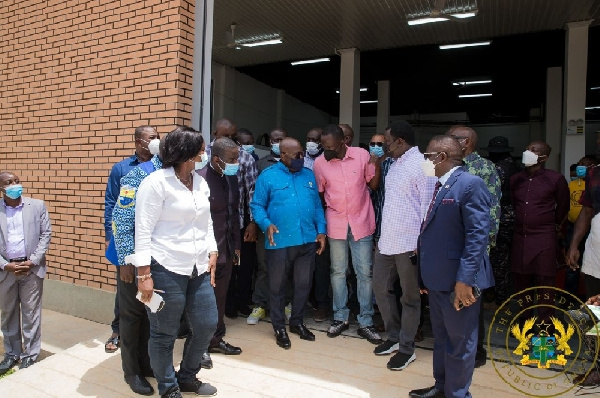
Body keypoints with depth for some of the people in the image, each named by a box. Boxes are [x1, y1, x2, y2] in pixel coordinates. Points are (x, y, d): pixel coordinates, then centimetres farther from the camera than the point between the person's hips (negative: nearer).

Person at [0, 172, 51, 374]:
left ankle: (30, 353, 19)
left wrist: (32, 261, -10)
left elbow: (46, 234, -1)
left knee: (31, 313, 6)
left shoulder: (37, 205, 0)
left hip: (32, 268, -1)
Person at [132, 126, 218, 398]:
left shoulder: (200, 182, 12)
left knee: (207, 324, 13)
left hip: (199, 269, 7)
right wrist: (144, 274, -15)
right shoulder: (155, 182, -9)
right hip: (166, 269, -7)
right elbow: (143, 231, -12)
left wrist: (212, 253, 11)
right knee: (164, 333, 9)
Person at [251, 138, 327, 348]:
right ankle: (279, 327, 27)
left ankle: (297, 322, 34)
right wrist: (266, 224, -20)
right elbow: (257, 205, -4)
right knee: (277, 286, 9)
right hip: (280, 242, -4)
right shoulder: (268, 176, -3)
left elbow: (317, 205, 12)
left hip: (308, 240, 4)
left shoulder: (309, 175, 10)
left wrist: (321, 230, 4)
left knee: (303, 284, 14)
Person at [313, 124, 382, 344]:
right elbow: (319, 194, 3)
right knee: (338, 271, 11)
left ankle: (366, 322, 17)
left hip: (361, 222, 0)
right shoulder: (319, 163, -7)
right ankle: (340, 317, 27)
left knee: (365, 273, 5)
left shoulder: (362, 155, -8)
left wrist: (378, 165, -14)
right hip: (335, 224, 1)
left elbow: (373, 185, 1)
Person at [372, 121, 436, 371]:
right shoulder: (395, 164, 13)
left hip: (409, 244, -8)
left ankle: (406, 348, 23)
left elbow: (428, 206, -16)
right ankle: (394, 337, 33)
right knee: (381, 288, 15)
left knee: (409, 297, 7)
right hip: (387, 241, 9)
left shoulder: (421, 165, -14)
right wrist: (382, 235, 18)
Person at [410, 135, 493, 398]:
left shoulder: (470, 184, -15)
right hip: (437, 278, 9)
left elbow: (478, 235, -21)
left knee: (459, 342, 8)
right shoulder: (439, 186, 13)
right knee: (441, 338, 22)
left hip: (457, 280, -9)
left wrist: (465, 279, -24)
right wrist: (426, 273, 17)